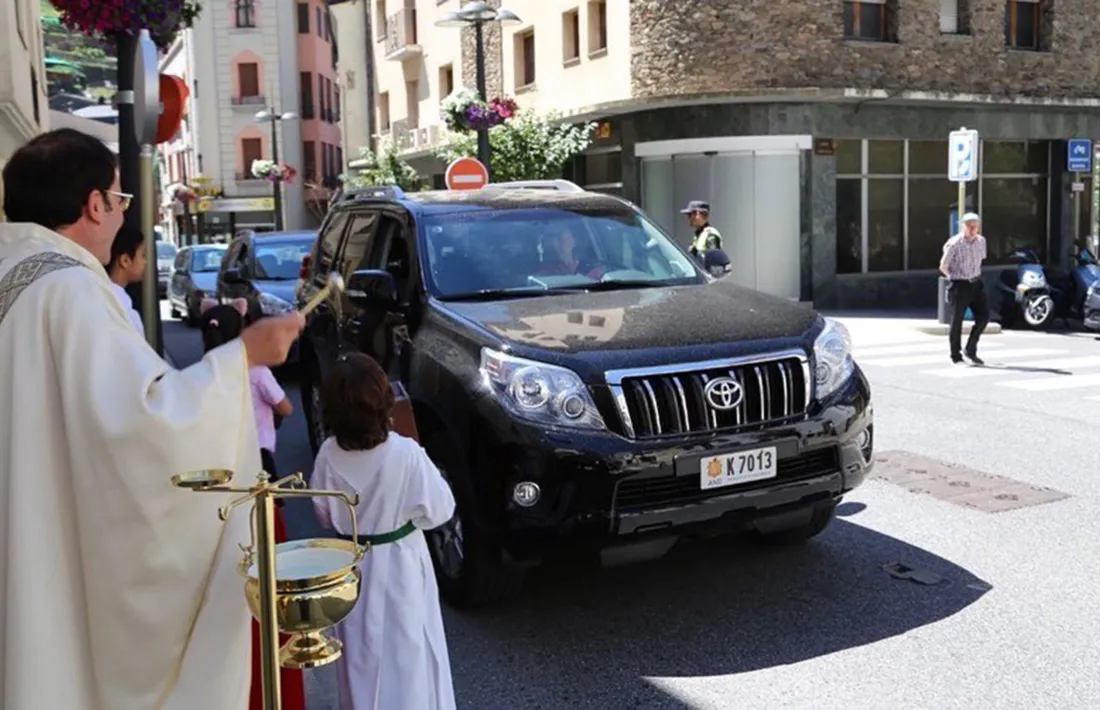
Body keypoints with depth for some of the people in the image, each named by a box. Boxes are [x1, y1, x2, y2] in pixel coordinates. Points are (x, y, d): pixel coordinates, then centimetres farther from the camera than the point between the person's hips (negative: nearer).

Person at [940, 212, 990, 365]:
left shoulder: (981, 241, 3)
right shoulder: (954, 244, -16)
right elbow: (943, 267, -7)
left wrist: (975, 276, 14)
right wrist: (956, 278, 5)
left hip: (976, 283, 6)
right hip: (959, 285, -6)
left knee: (983, 317, 0)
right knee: (957, 320, 2)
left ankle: (970, 350, 16)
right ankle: (956, 356, 15)